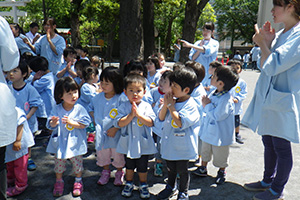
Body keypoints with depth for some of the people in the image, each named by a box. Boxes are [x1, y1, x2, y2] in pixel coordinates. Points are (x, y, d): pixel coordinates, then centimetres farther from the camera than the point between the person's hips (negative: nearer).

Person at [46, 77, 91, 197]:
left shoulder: (79, 109, -10)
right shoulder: (57, 109, -5)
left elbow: (84, 124, -13)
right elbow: (50, 126, -2)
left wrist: (71, 122, -25)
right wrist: (53, 123, -25)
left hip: (75, 142, -2)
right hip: (60, 141, 2)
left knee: (77, 162, 10)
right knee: (59, 162, 14)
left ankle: (78, 181, 33)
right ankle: (59, 182, 36)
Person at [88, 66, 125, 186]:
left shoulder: (120, 99, -16)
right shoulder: (98, 97, 2)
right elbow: (91, 108, 19)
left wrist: (115, 128, -20)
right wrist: (94, 118, 5)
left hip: (115, 133, -4)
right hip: (101, 132, 5)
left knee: (117, 154, 11)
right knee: (102, 153, 18)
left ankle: (119, 173, 35)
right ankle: (105, 172, 41)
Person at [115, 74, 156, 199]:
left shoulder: (146, 106, -9)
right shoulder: (123, 107, -7)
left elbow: (150, 123, -18)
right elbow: (119, 123, -16)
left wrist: (138, 114, -27)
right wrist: (131, 115, -25)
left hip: (143, 143, -1)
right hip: (128, 143, 1)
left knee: (142, 166, 13)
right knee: (129, 165, 20)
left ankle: (143, 185, 34)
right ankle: (129, 184, 40)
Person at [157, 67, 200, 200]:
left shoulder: (191, 105, -20)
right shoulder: (172, 100, -2)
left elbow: (180, 123, -29)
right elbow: (161, 118, 2)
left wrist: (171, 106, -23)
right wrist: (165, 105, -14)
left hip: (183, 147, -6)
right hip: (169, 144, 6)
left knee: (182, 170, 13)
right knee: (170, 168, 24)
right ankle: (171, 187, 47)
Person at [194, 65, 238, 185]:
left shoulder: (226, 99, -28)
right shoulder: (214, 93, 0)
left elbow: (217, 115, -30)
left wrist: (207, 105, -22)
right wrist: (205, 103, -11)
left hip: (220, 134, -8)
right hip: (208, 130, 8)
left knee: (220, 155, 13)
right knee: (205, 150, 23)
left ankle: (221, 172, 37)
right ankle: (203, 169, 41)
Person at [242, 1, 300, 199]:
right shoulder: (280, 34, 11)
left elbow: (273, 66, -22)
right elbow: (262, 64, 10)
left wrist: (263, 44, -7)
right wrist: (266, 42, -2)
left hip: (283, 101, -9)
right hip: (268, 99, 9)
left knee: (282, 147, 6)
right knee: (269, 143, 19)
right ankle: (268, 181, 36)